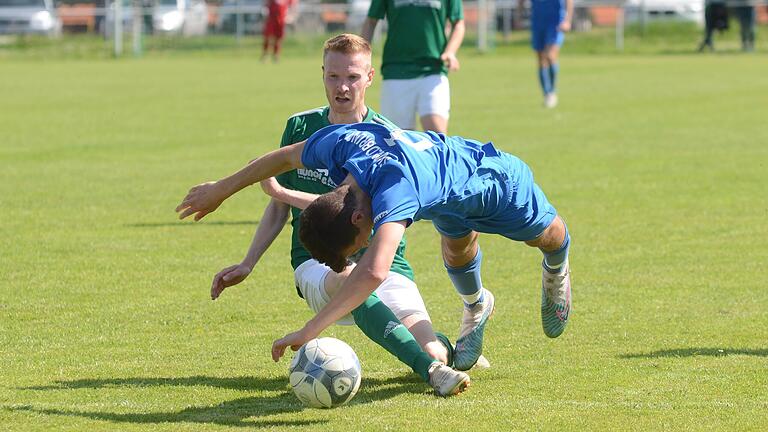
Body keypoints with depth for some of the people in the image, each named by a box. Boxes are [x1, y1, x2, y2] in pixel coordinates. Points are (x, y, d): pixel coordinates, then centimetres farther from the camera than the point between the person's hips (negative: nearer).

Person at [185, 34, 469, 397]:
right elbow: (279, 208, 21)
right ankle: (431, 369, -51)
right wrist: (247, 265, 16)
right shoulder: (300, 128, 10)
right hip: (316, 262, 1)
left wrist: (282, 190, -16)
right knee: (348, 280, -40)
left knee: (436, 353, -27)